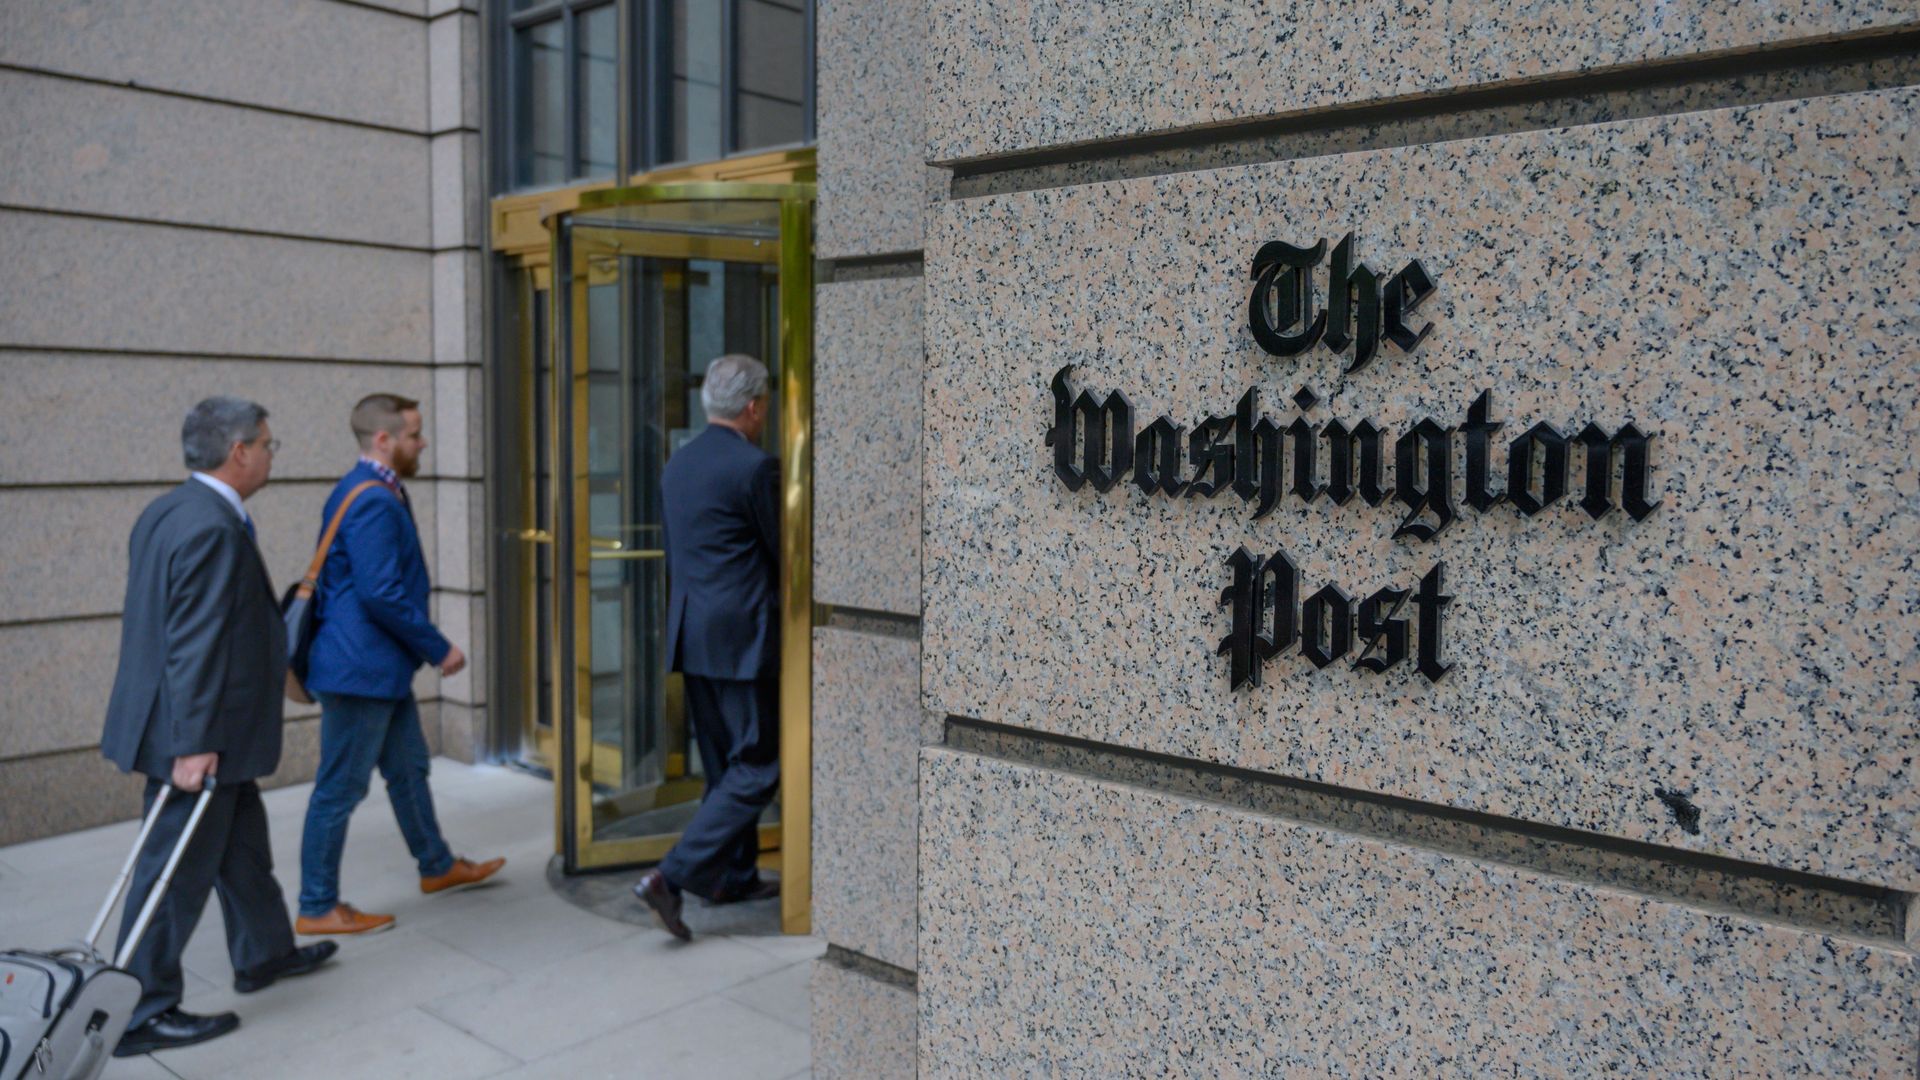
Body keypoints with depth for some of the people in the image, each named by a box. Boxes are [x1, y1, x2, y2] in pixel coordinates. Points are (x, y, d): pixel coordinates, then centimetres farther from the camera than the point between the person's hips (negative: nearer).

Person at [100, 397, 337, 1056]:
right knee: (180, 869, 1)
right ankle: (141, 1014, 14)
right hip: (198, 737, -10)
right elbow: (197, 645, -26)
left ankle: (264, 953, 39)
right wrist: (195, 744, -24)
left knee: (242, 841, 23)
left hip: (207, 731, 10)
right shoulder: (214, 528, -23)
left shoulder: (167, 511, 9)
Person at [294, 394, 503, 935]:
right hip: (360, 668, -11)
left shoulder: (377, 493, 12)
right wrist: (439, 648, -16)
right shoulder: (372, 501, -20)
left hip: (381, 667, 11)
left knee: (409, 769, 22)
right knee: (341, 789, 1)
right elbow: (382, 594, -25)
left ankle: (437, 865, 37)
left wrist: (424, 647, 20)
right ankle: (317, 908, 12)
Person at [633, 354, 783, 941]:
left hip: (693, 636, 9)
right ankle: (672, 876, -8)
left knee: (724, 766, 18)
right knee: (755, 768, -2)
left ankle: (736, 877, 27)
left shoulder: (678, 465, 11)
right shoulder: (755, 466, -14)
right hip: (743, 638, -9)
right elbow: (783, 551, -7)